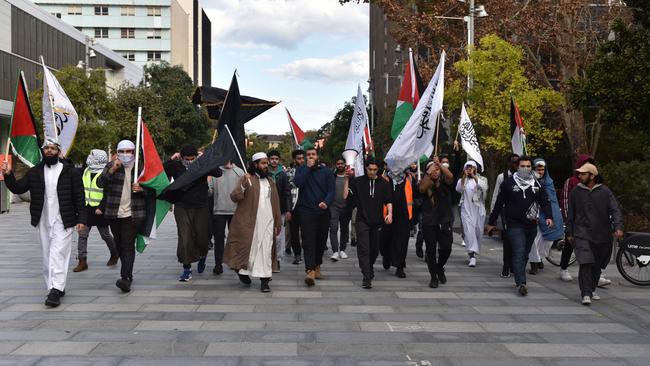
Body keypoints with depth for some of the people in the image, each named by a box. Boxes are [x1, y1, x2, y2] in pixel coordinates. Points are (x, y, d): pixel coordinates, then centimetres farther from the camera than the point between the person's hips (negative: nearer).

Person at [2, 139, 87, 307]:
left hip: (62, 223, -5)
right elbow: (18, 188, 6)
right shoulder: (34, 172, 9)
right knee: (47, 257, 9)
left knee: (58, 255, -13)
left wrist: (81, 219, -7)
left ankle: (55, 291, -15)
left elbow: (79, 197, -2)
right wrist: (8, 175, -12)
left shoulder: (70, 172, -1)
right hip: (43, 223, 5)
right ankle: (55, 288, 17)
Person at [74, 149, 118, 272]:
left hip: (99, 210, -6)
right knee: (82, 234, -2)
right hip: (86, 208, 6)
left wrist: (101, 208, -19)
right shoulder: (86, 171, 8)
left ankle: (114, 255, 31)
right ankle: (82, 261, 2)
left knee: (105, 235, 8)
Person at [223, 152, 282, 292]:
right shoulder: (246, 178, 0)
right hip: (249, 222, -4)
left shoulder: (270, 181, 16)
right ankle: (242, 271, 26)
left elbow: (276, 204, 16)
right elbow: (234, 197, -8)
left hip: (267, 223, 4)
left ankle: (264, 280, 4)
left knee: (266, 251, 0)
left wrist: (277, 224, 12)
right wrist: (243, 186, -26)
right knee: (248, 248, 2)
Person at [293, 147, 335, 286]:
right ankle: (310, 271, -19)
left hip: (323, 212, 2)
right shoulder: (301, 170, 8)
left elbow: (331, 190, -1)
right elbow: (297, 182, -12)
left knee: (321, 241, 11)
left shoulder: (326, 172, 7)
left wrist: (326, 202, -20)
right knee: (308, 241, -11)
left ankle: (317, 266, 28)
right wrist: (308, 167, -9)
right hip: (306, 211, -2)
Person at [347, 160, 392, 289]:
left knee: (374, 249, 13)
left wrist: (390, 213, -8)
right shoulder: (357, 181, 2)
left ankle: (369, 268, 39)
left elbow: (388, 201, 9)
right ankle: (367, 277, -12)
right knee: (363, 249, -11)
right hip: (362, 220, -3)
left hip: (377, 221, 3)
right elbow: (346, 196, -6)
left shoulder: (383, 183, 7)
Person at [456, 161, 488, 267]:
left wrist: (474, 176, -21)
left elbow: (484, 187, -15)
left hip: (479, 210, 1)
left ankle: (473, 253, 25)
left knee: (478, 232, 6)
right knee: (469, 231, -15)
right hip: (466, 210, -1)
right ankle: (472, 255, -21)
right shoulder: (462, 180, 9)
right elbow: (458, 189, -11)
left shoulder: (482, 179, 7)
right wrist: (464, 177, -21)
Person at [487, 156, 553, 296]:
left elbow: (544, 201, 12)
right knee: (519, 253, -14)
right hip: (514, 225, -4)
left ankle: (519, 279, 25)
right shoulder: (509, 182, 0)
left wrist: (548, 216, -7)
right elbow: (499, 203, 3)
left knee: (525, 253, 12)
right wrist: (491, 222, 6)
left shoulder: (536, 184, 11)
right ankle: (521, 283, -20)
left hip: (531, 225, 5)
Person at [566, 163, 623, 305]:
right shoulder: (576, 192, 5)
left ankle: (592, 290, 28)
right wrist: (569, 233, 11)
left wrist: (618, 227, -17)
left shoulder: (604, 191, 2)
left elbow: (615, 209, -3)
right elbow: (571, 214, 12)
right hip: (582, 234, -1)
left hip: (603, 235, 1)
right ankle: (586, 294, -13)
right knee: (586, 264, -15)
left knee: (598, 265, 10)